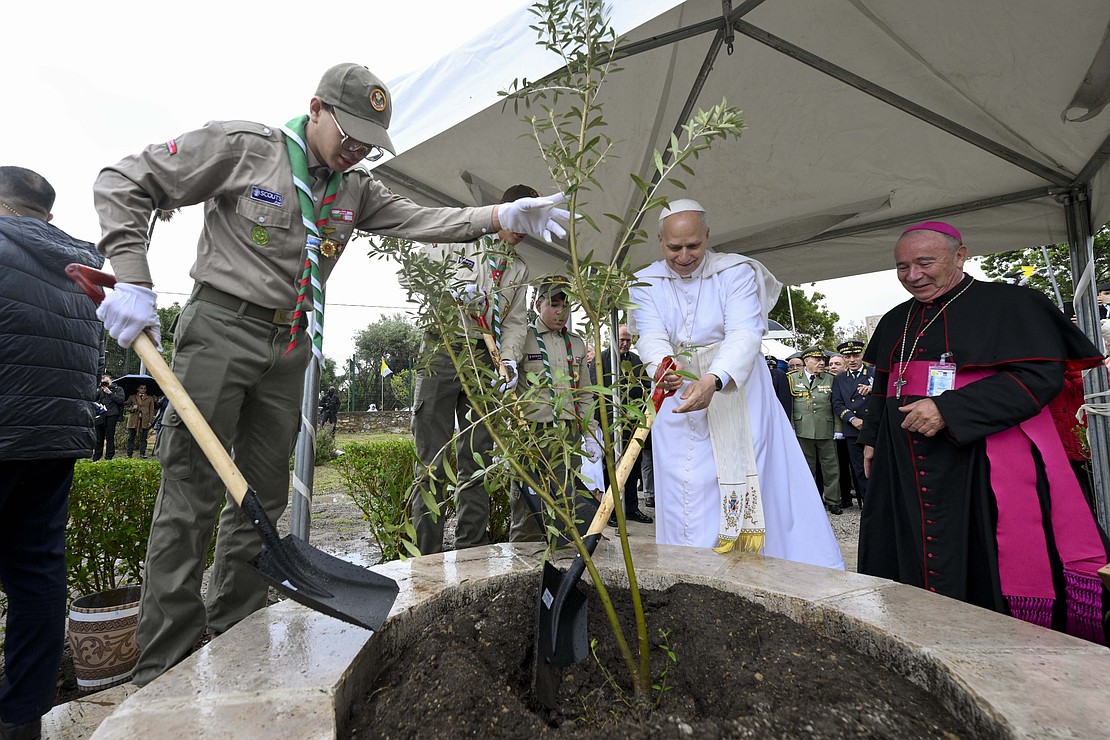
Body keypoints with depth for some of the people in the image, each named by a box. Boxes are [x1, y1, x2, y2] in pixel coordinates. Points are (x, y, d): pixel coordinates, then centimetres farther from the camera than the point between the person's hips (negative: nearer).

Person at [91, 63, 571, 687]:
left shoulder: (356, 187, 10)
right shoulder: (241, 146, -4)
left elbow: (419, 220, -1)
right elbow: (124, 185, -1)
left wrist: (503, 216, -16)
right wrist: (133, 283, -13)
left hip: (290, 348, 5)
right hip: (221, 329, -5)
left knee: (263, 497, 7)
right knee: (192, 494, -6)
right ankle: (164, 669, 5)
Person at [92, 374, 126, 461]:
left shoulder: (118, 389, 10)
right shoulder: (100, 390, 19)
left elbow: (121, 400, -5)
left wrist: (110, 393, -7)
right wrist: (98, 390, 0)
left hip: (111, 416, -3)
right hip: (100, 417, 4)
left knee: (110, 437, -3)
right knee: (99, 438, 5)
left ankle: (109, 457, 2)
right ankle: (96, 458, 11)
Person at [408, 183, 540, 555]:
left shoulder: (519, 269, 20)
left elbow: (516, 321, 14)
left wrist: (509, 359, -3)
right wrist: (456, 285, -16)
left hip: (484, 359, 4)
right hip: (441, 352, -4)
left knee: (478, 460, 4)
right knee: (433, 458, -5)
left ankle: (471, 550, 13)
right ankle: (428, 556, 1)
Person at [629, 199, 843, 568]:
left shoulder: (736, 272, -6)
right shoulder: (645, 284, 1)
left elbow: (744, 334, -20)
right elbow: (652, 337, -14)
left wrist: (714, 380, -39)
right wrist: (663, 365, -38)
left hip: (739, 395, -1)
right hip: (679, 400, 2)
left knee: (763, 486, 1)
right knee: (688, 499, 2)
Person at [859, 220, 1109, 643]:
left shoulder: (1009, 304, -3)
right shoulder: (895, 322, 15)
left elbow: (1040, 376, -14)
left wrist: (949, 410, -23)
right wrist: (872, 438, 19)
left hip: (984, 462, -6)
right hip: (906, 465, 6)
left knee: (984, 569, -4)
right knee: (913, 561, 9)